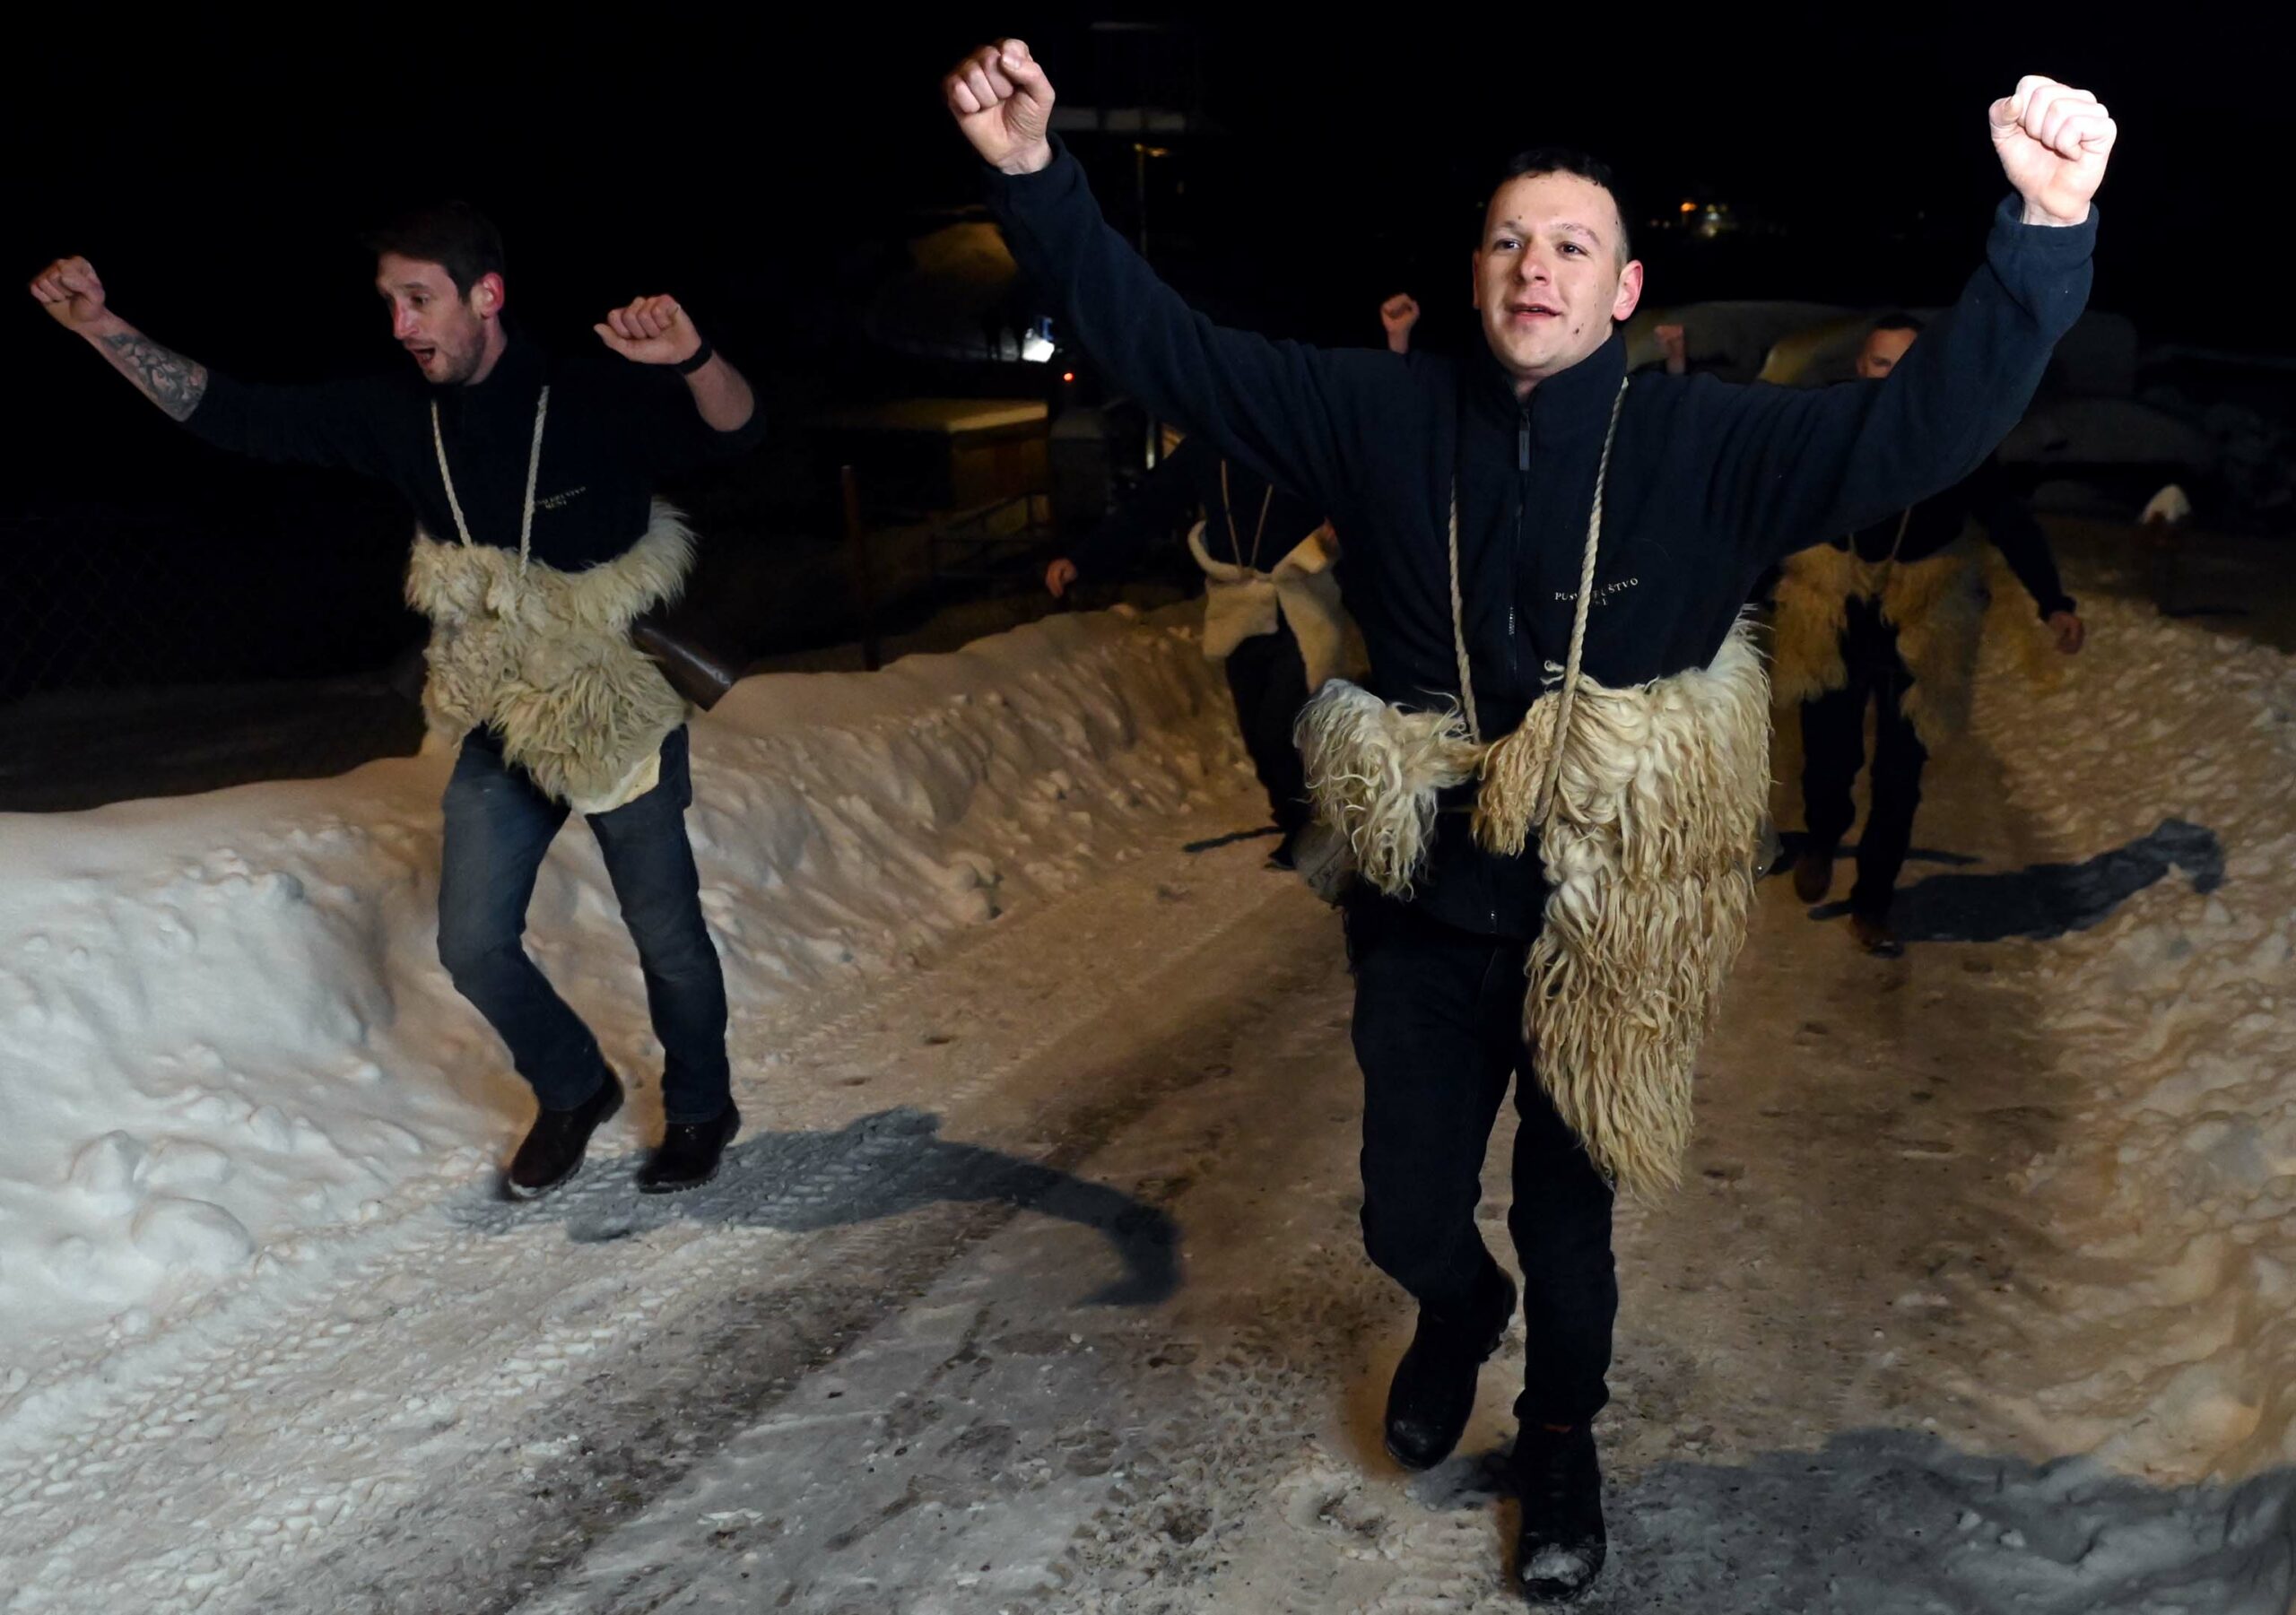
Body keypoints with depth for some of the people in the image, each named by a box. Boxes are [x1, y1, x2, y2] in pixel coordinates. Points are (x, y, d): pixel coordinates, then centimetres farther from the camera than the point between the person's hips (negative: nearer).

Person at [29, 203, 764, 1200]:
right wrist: (100, 327, -6)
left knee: (666, 938, 7)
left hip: (622, 719, -4)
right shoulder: (396, 416, -4)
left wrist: (694, 359, -48)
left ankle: (700, 1111, 32)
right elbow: (234, 415, 2)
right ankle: (573, 1091, 31)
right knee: (474, 943, 5)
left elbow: (732, 433, -27)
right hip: (501, 733, 5)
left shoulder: (592, 398, -18)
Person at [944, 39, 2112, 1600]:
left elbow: (1922, 424, -21)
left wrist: (2047, 234, -37)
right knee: (1409, 1218, 15)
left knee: (1568, 1220, 18)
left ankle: (1561, 1441, 48)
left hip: (1602, 927, -1)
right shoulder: (1385, 414, -5)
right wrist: (1038, 179, -15)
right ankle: (1459, 1313, 55)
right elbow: (1165, 345, -5)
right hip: (1425, 916, 2)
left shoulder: (1705, 443, -10)